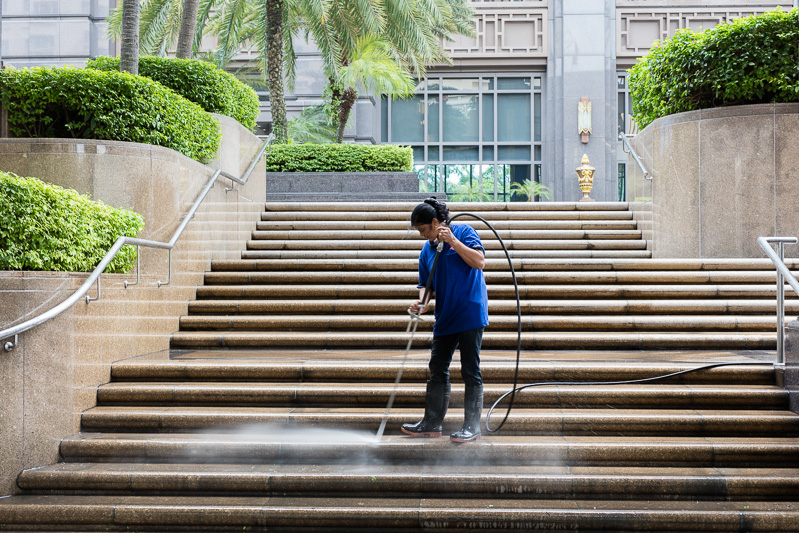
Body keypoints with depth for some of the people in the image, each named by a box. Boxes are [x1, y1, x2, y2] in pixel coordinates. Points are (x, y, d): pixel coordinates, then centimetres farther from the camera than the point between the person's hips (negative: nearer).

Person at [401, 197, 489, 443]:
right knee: (437, 370, 9)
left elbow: (479, 261, -15)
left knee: (470, 371, -3)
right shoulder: (427, 250, 12)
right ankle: (432, 423, 17)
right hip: (445, 318, 7)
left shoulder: (463, 232, -4)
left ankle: (472, 426, 2)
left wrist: (453, 241, -19)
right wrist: (422, 303, -9)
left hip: (470, 315, -7)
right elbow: (426, 284, 11)